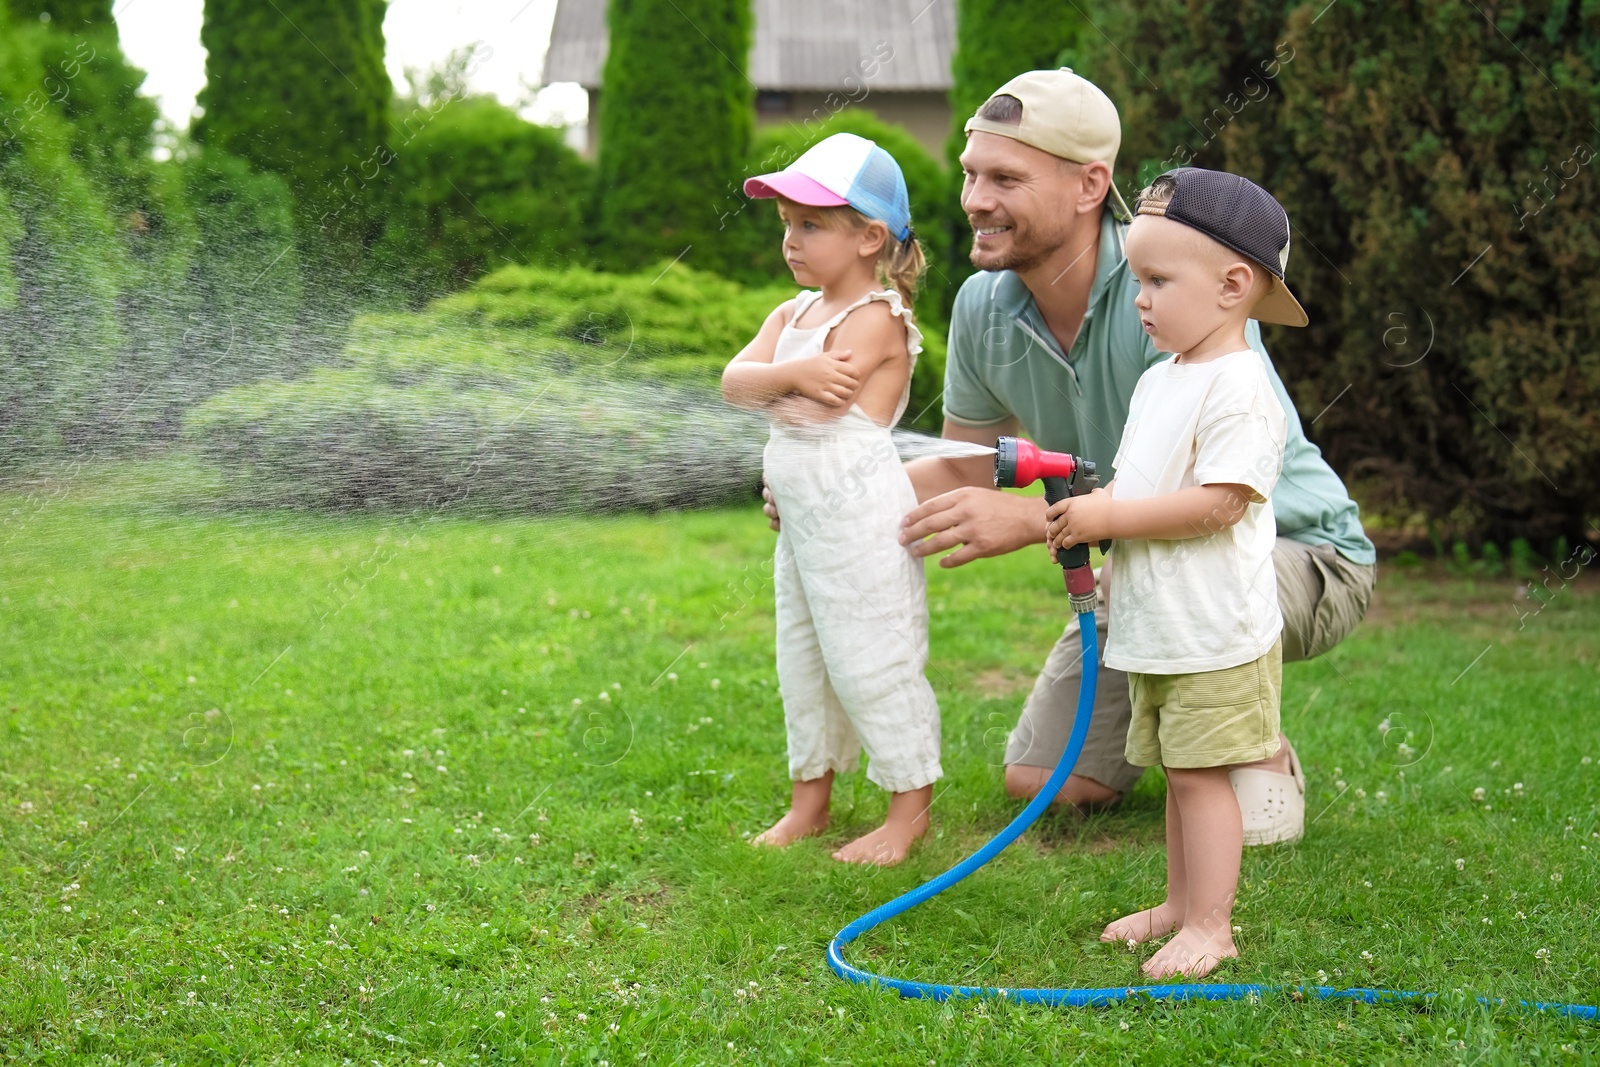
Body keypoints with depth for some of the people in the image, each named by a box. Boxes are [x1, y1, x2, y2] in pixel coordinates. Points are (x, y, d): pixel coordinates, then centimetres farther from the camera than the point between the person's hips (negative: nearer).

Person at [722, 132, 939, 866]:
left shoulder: (876, 318, -13)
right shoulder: (793, 313, 12)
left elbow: (817, 407, -22)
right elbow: (735, 381, -3)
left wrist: (773, 389, -5)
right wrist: (792, 374, -20)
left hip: (858, 513, -9)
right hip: (801, 515, 9)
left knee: (870, 664, -4)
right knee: (803, 664, 17)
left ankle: (911, 806, 9)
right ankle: (810, 800, 31)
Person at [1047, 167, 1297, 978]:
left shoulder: (1238, 387, -16)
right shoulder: (1157, 381, 14)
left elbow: (1218, 502, -24)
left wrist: (1110, 516, -20)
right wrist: (1086, 507, 2)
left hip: (1215, 632, -9)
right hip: (1154, 628, 9)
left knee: (1200, 772, -5)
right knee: (1178, 772, 16)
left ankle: (1210, 926, 3)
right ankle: (1181, 902, 27)